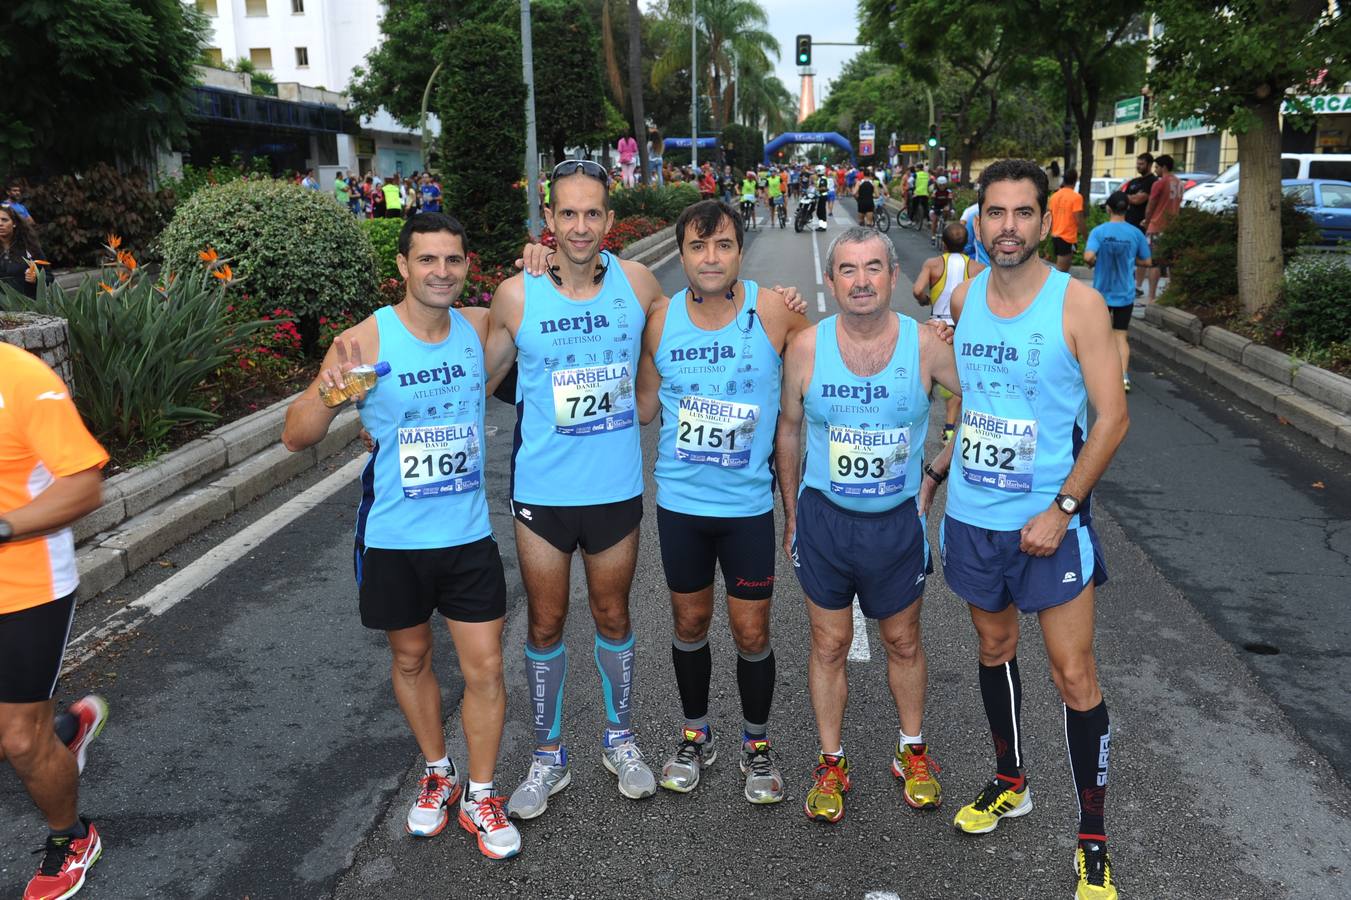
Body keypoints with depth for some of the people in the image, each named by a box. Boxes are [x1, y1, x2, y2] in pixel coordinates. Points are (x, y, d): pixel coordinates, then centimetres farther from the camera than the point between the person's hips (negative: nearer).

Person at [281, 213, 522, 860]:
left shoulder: (481, 328, -4)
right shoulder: (366, 340, -13)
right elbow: (297, 438, -11)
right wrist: (328, 388, -33)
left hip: (469, 535, 2)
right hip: (393, 540, -1)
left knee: (484, 667, 4)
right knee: (411, 659, 16)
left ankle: (480, 796, 23)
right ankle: (438, 775, 39)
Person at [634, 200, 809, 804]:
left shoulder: (774, 312, -11)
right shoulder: (661, 320, -4)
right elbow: (644, 408, 3)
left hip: (748, 504, -2)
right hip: (679, 501, 2)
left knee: (751, 633, 8)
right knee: (690, 623, 17)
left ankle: (756, 744, 33)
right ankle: (695, 736, 39)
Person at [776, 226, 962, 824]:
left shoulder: (926, 345, -12)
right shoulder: (806, 348, -10)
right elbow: (788, 428, 3)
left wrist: (934, 472, 0)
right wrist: (791, 514, 6)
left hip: (898, 521, 0)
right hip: (824, 518, 0)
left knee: (903, 641, 16)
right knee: (829, 645, 11)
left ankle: (913, 752, 38)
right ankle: (831, 763, 29)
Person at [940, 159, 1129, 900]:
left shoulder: (1077, 303, -11)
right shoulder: (962, 298, 2)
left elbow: (1112, 417, -12)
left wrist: (1062, 508, -16)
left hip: (1050, 519, -4)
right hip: (971, 514, 4)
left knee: (1074, 676, 0)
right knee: (995, 647, 18)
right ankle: (1010, 784, 38)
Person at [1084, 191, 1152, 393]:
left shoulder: (1098, 231, -10)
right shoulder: (1136, 233, -4)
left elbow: (1088, 257, -24)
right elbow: (1146, 261, 3)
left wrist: (1094, 263, -2)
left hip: (1102, 291, -1)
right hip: (1125, 293, 1)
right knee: (1120, 335, 4)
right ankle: (1123, 376, -9)